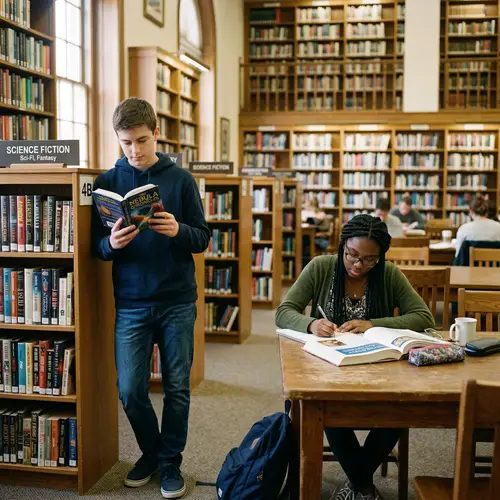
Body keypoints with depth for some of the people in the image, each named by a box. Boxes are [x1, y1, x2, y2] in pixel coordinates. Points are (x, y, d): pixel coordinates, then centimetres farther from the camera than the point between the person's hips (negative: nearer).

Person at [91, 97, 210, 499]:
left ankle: (170, 461, 26)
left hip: (178, 302, 0)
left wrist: (178, 231, -20)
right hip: (131, 304, 1)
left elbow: (204, 239, 1)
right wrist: (111, 244, -20)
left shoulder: (180, 179, 0)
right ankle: (150, 452, 29)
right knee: (130, 391, 2)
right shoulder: (107, 182, 2)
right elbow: (96, 246, 3)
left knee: (177, 388, 7)